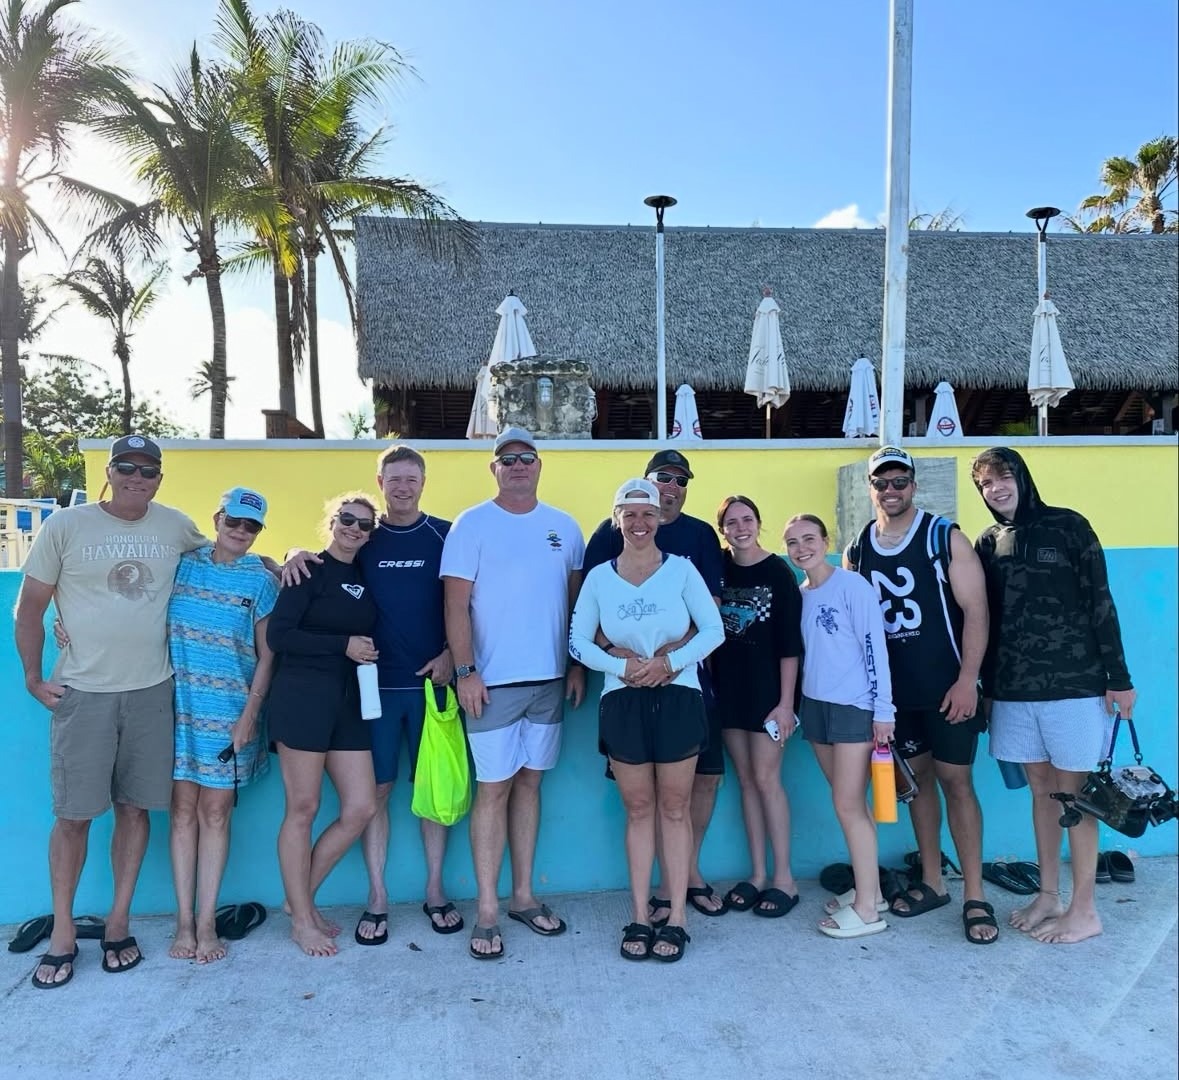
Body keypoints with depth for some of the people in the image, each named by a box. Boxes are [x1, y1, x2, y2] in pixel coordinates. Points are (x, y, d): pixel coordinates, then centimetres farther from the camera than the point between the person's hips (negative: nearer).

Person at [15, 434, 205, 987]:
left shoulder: (176, 526, 3)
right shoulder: (65, 525, -2)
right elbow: (30, 608, 3)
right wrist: (34, 679, 1)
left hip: (151, 692, 2)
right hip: (82, 693, -2)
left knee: (135, 808, 9)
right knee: (73, 814, 5)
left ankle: (119, 921, 24)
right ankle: (62, 933, 21)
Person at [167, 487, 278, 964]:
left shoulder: (261, 580, 0)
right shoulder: (182, 562, 3)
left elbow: (266, 654, 0)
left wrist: (249, 714, -6)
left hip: (228, 712, -1)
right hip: (179, 706, 1)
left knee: (215, 810, 4)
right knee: (184, 808, 5)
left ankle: (206, 922, 15)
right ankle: (184, 921, 17)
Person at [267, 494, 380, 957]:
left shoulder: (364, 578, 13)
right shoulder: (310, 571, -5)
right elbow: (278, 635, -12)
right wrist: (343, 645, -15)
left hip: (348, 701, 7)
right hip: (303, 697, -6)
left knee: (361, 809, 5)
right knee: (302, 809, 3)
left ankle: (302, 898, 24)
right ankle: (301, 920, 19)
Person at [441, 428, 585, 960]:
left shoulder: (564, 527, 8)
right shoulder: (472, 524, -3)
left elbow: (576, 601, 11)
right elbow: (457, 604, -7)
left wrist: (578, 665, 7)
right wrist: (465, 671, -13)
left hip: (549, 679, 4)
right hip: (493, 681, -4)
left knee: (529, 782, 13)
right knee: (493, 789, 1)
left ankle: (523, 896, 25)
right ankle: (487, 911, 13)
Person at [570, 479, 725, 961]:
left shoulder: (681, 568, -2)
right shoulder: (598, 577, 2)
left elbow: (713, 629, -4)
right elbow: (578, 640, 1)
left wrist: (670, 662, -16)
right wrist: (620, 665, -14)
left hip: (677, 697, -1)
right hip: (623, 701, 1)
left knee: (674, 809, 7)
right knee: (638, 810, 10)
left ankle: (676, 918, 17)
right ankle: (639, 917, 21)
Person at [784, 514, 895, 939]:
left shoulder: (852, 585, -10)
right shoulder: (799, 594, 10)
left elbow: (874, 646, -12)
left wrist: (883, 710, -15)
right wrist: (795, 706, 16)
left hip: (854, 707, -6)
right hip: (816, 706, 6)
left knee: (848, 805, -4)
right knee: (852, 803, 14)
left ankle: (867, 908, 6)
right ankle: (869, 890, 25)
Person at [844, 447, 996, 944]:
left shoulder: (945, 538, -6)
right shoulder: (856, 550, 4)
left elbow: (974, 609, -10)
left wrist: (967, 679, -16)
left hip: (946, 689, -4)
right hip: (893, 692, 4)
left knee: (955, 780, 1)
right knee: (917, 778, 13)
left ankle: (975, 896, 11)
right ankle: (932, 882, 26)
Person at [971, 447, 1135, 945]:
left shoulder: (1068, 526, -3)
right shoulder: (987, 543, 8)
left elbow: (1100, 603, -5)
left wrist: (1118, 677, -8)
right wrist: (985, 685, 10)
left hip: (1073, 684, -4)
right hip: (1014, 690, 4)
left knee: (1073, 793, 3)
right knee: (1041, 790, 13)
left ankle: (1084, 910, 14)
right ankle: (1048, 896, 24)